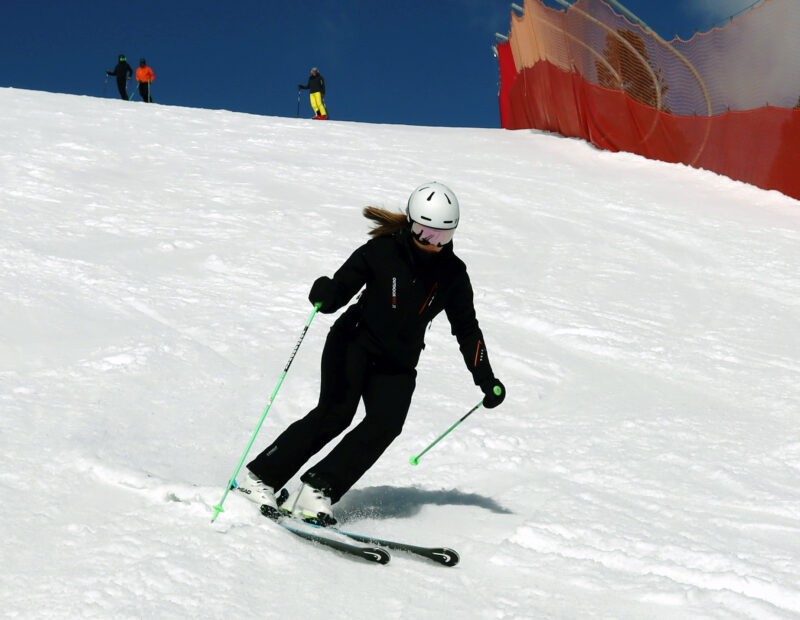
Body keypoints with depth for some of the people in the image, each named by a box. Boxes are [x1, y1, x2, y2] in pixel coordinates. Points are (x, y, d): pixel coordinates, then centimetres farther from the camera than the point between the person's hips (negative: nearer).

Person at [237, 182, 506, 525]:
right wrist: (325, 294, -39)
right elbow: (341, 289, -14)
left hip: (398, 364, 4)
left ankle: (316, 490, -19)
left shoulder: (453, 274, -1)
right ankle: (261, 475, -12)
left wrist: (486, 380, 7)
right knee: (336, 413, -21)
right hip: (354, 343, -4)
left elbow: (467, 329, 9)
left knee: (386, 423, -19)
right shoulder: (383, 251, -11)